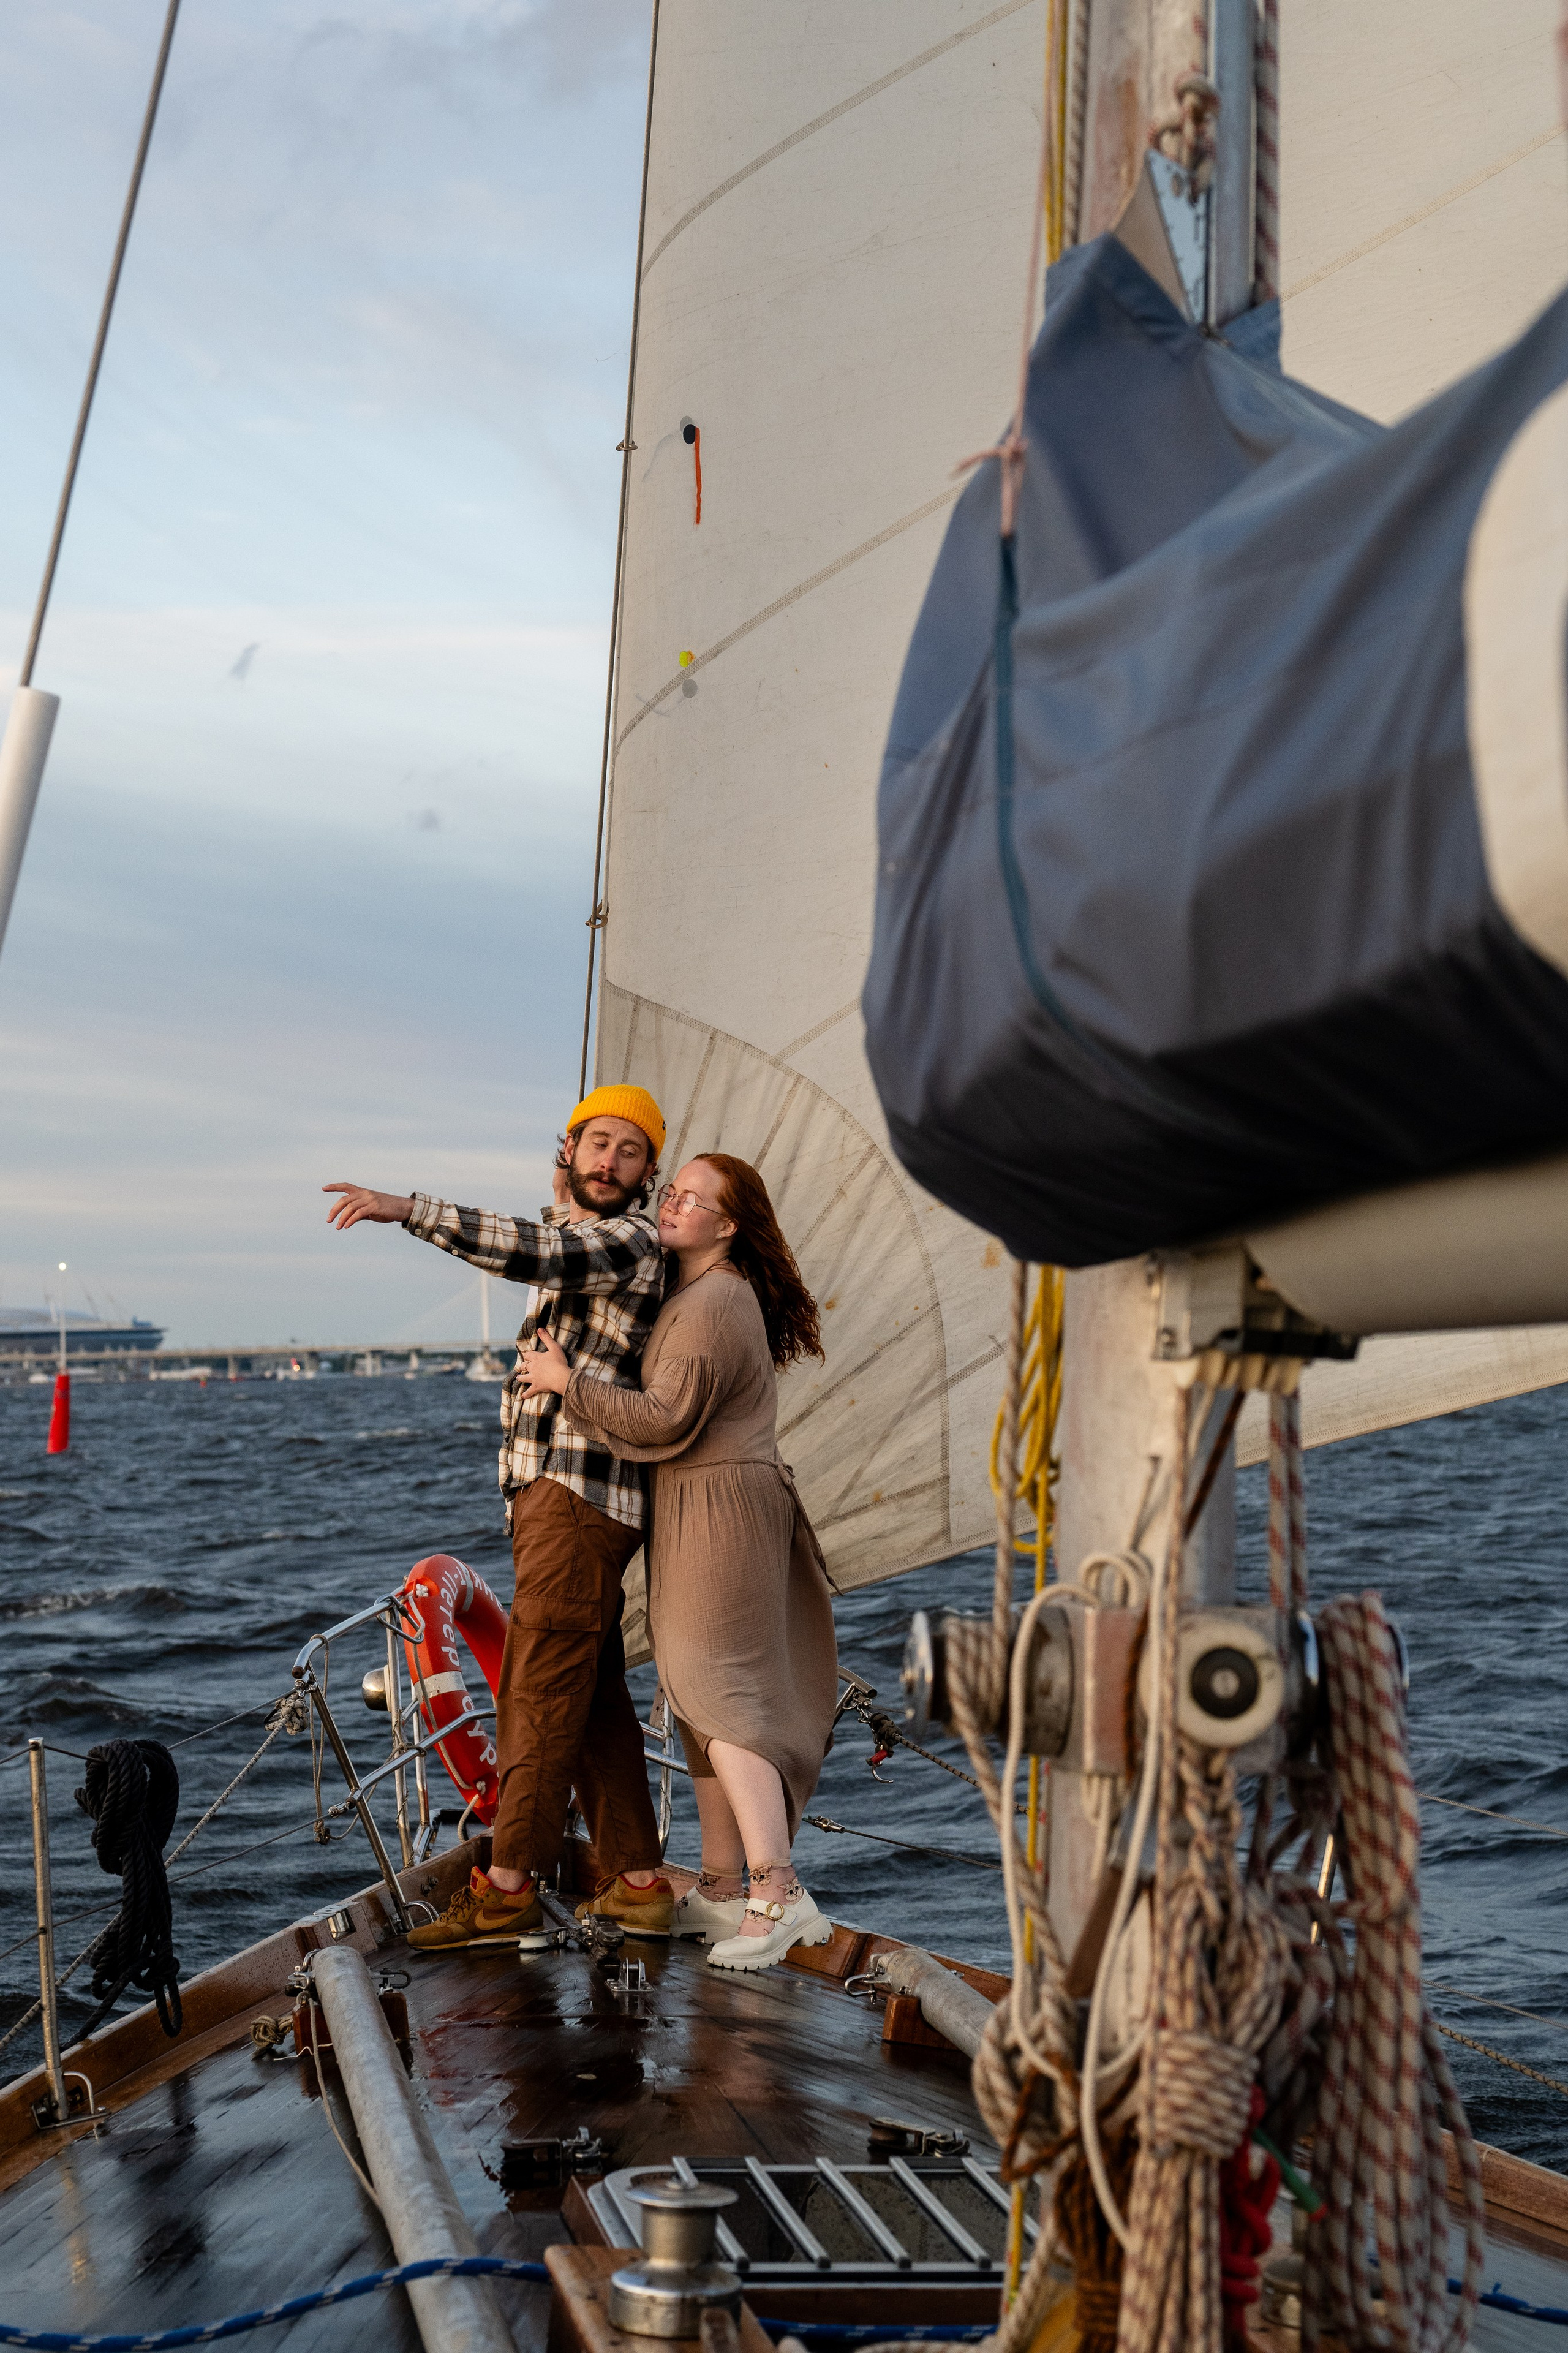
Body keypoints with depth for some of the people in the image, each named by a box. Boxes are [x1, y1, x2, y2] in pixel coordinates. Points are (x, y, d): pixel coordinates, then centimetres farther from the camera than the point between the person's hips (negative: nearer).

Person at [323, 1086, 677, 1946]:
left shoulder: (633, 1240, -10)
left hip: (580, 1494, -10)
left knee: (539, 1688, -5)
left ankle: (509, 1885, 2)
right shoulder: (574, 1232, 20)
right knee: (592, 1697, 11)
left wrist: (407, 1208, -34)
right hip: (545, 1491, 10)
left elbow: (537, 1253, -29)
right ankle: (637, 1883, 17)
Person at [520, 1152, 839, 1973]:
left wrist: (570, 1383, -12)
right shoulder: (692, 1292, 17)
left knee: (720, 1694, -11)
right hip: (696, 1508, 10)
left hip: (722, 1506, -10)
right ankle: (722, 1889, 20)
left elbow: (667, 1419, -21)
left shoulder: (715, 1302, -16)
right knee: (705, 1697, 13)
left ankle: (778, 1897, -10)